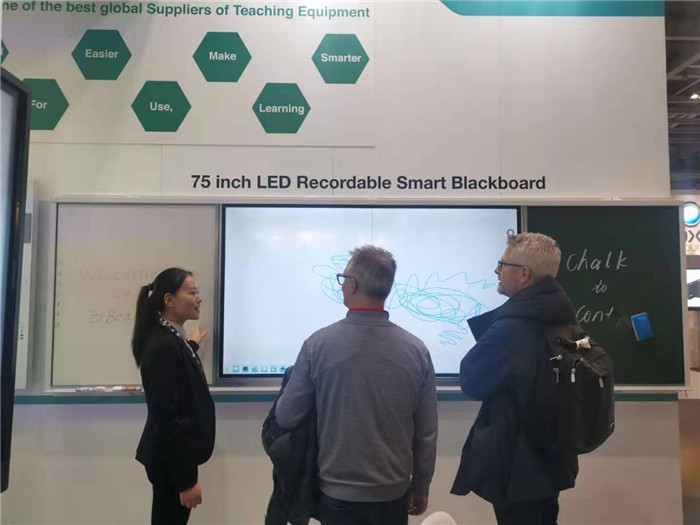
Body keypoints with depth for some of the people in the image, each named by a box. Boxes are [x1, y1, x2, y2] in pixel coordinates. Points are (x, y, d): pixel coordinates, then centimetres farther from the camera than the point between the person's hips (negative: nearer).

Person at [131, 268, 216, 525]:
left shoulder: (170, 339, 4)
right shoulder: (164, 346, -24)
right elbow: (167, 418, -24)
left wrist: (191, 346, 34)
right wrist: (185, 480, -20)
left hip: (175, 455, 9)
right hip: (171, 459, -9)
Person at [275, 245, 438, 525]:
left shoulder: (318, 343, -15)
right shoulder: (416, 349, -10)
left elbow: (286, 417, -8)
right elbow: (427, 433, -3)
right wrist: (421, 488, 12)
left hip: (337, 493, -1)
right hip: (393, 493, 2)